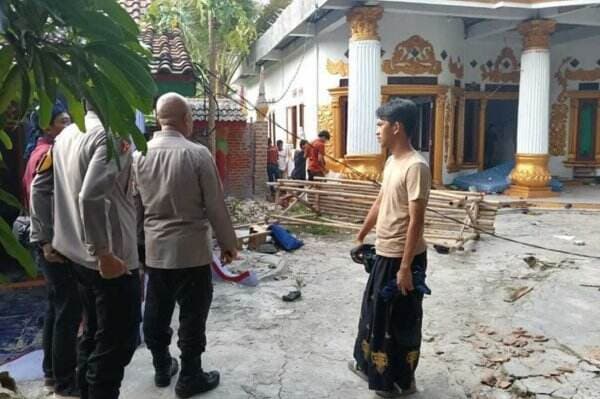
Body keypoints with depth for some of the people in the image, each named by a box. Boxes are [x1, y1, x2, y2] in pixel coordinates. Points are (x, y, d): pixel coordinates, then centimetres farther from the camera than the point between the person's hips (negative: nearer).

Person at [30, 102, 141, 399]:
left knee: (94, 335, 21)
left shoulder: (67, 135, 9)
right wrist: (105, 254, -23)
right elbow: (91, 196, -30)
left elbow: (39, 187, 13)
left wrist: (44, 240, 16)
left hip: (78, 255, 9)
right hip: (112, 259, -9)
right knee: (118, 341, 4)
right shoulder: (112, 134, -18)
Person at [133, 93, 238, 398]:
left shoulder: (140, 155, 0)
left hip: (154, 249, 5)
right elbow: (216, 206, -10)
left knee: (157, 312, 17)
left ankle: (162, 368, 34)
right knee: (192, 314, 8)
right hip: (192, 250, -5)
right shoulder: (198, 154, -14)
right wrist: (228, 242, 2)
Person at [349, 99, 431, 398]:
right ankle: (371, 366, 41)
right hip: (384, 254, 9)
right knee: (375, 311, 22)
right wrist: (361, 236, 25)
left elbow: (416, 221, -23)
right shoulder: (391, 162, 8)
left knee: (401, 321, 8)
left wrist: (405, 267, -22)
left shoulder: (415, 166, -21)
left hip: (402, 258, -9)